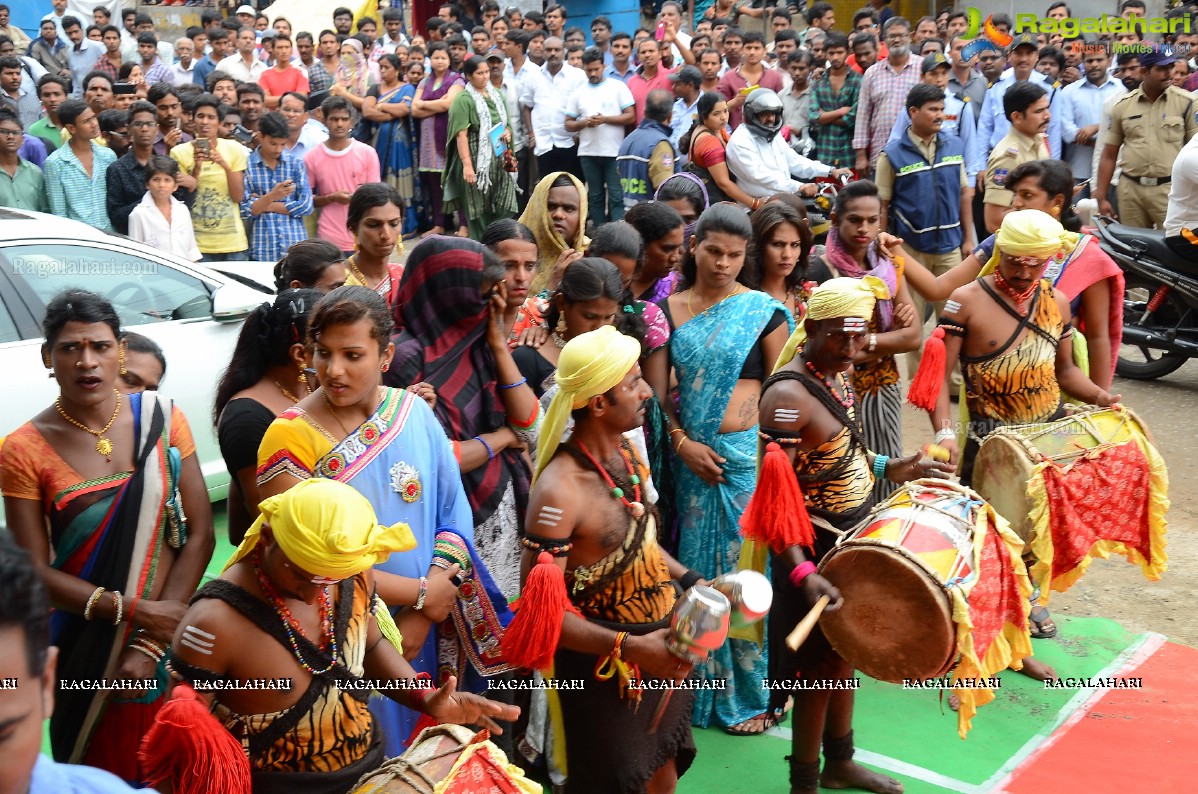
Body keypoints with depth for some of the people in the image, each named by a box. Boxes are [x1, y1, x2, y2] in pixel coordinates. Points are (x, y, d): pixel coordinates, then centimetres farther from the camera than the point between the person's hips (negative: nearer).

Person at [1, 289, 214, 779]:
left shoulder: (161, 419, -4)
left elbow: (199, 534, -6)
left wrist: (151, 642, -13)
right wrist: (133, 611, -19)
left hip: (172, 637, 1)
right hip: (85, 650, -1)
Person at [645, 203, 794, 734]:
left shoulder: (762, 310, -1)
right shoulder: (669, 310, 6)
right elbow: (657, 388, 4)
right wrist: (682, 442, -8)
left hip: (748, 454, -3)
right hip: (692, 458, 3)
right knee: (699, 568, 11)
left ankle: (752, 692, 15)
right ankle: (704, 685, 26)